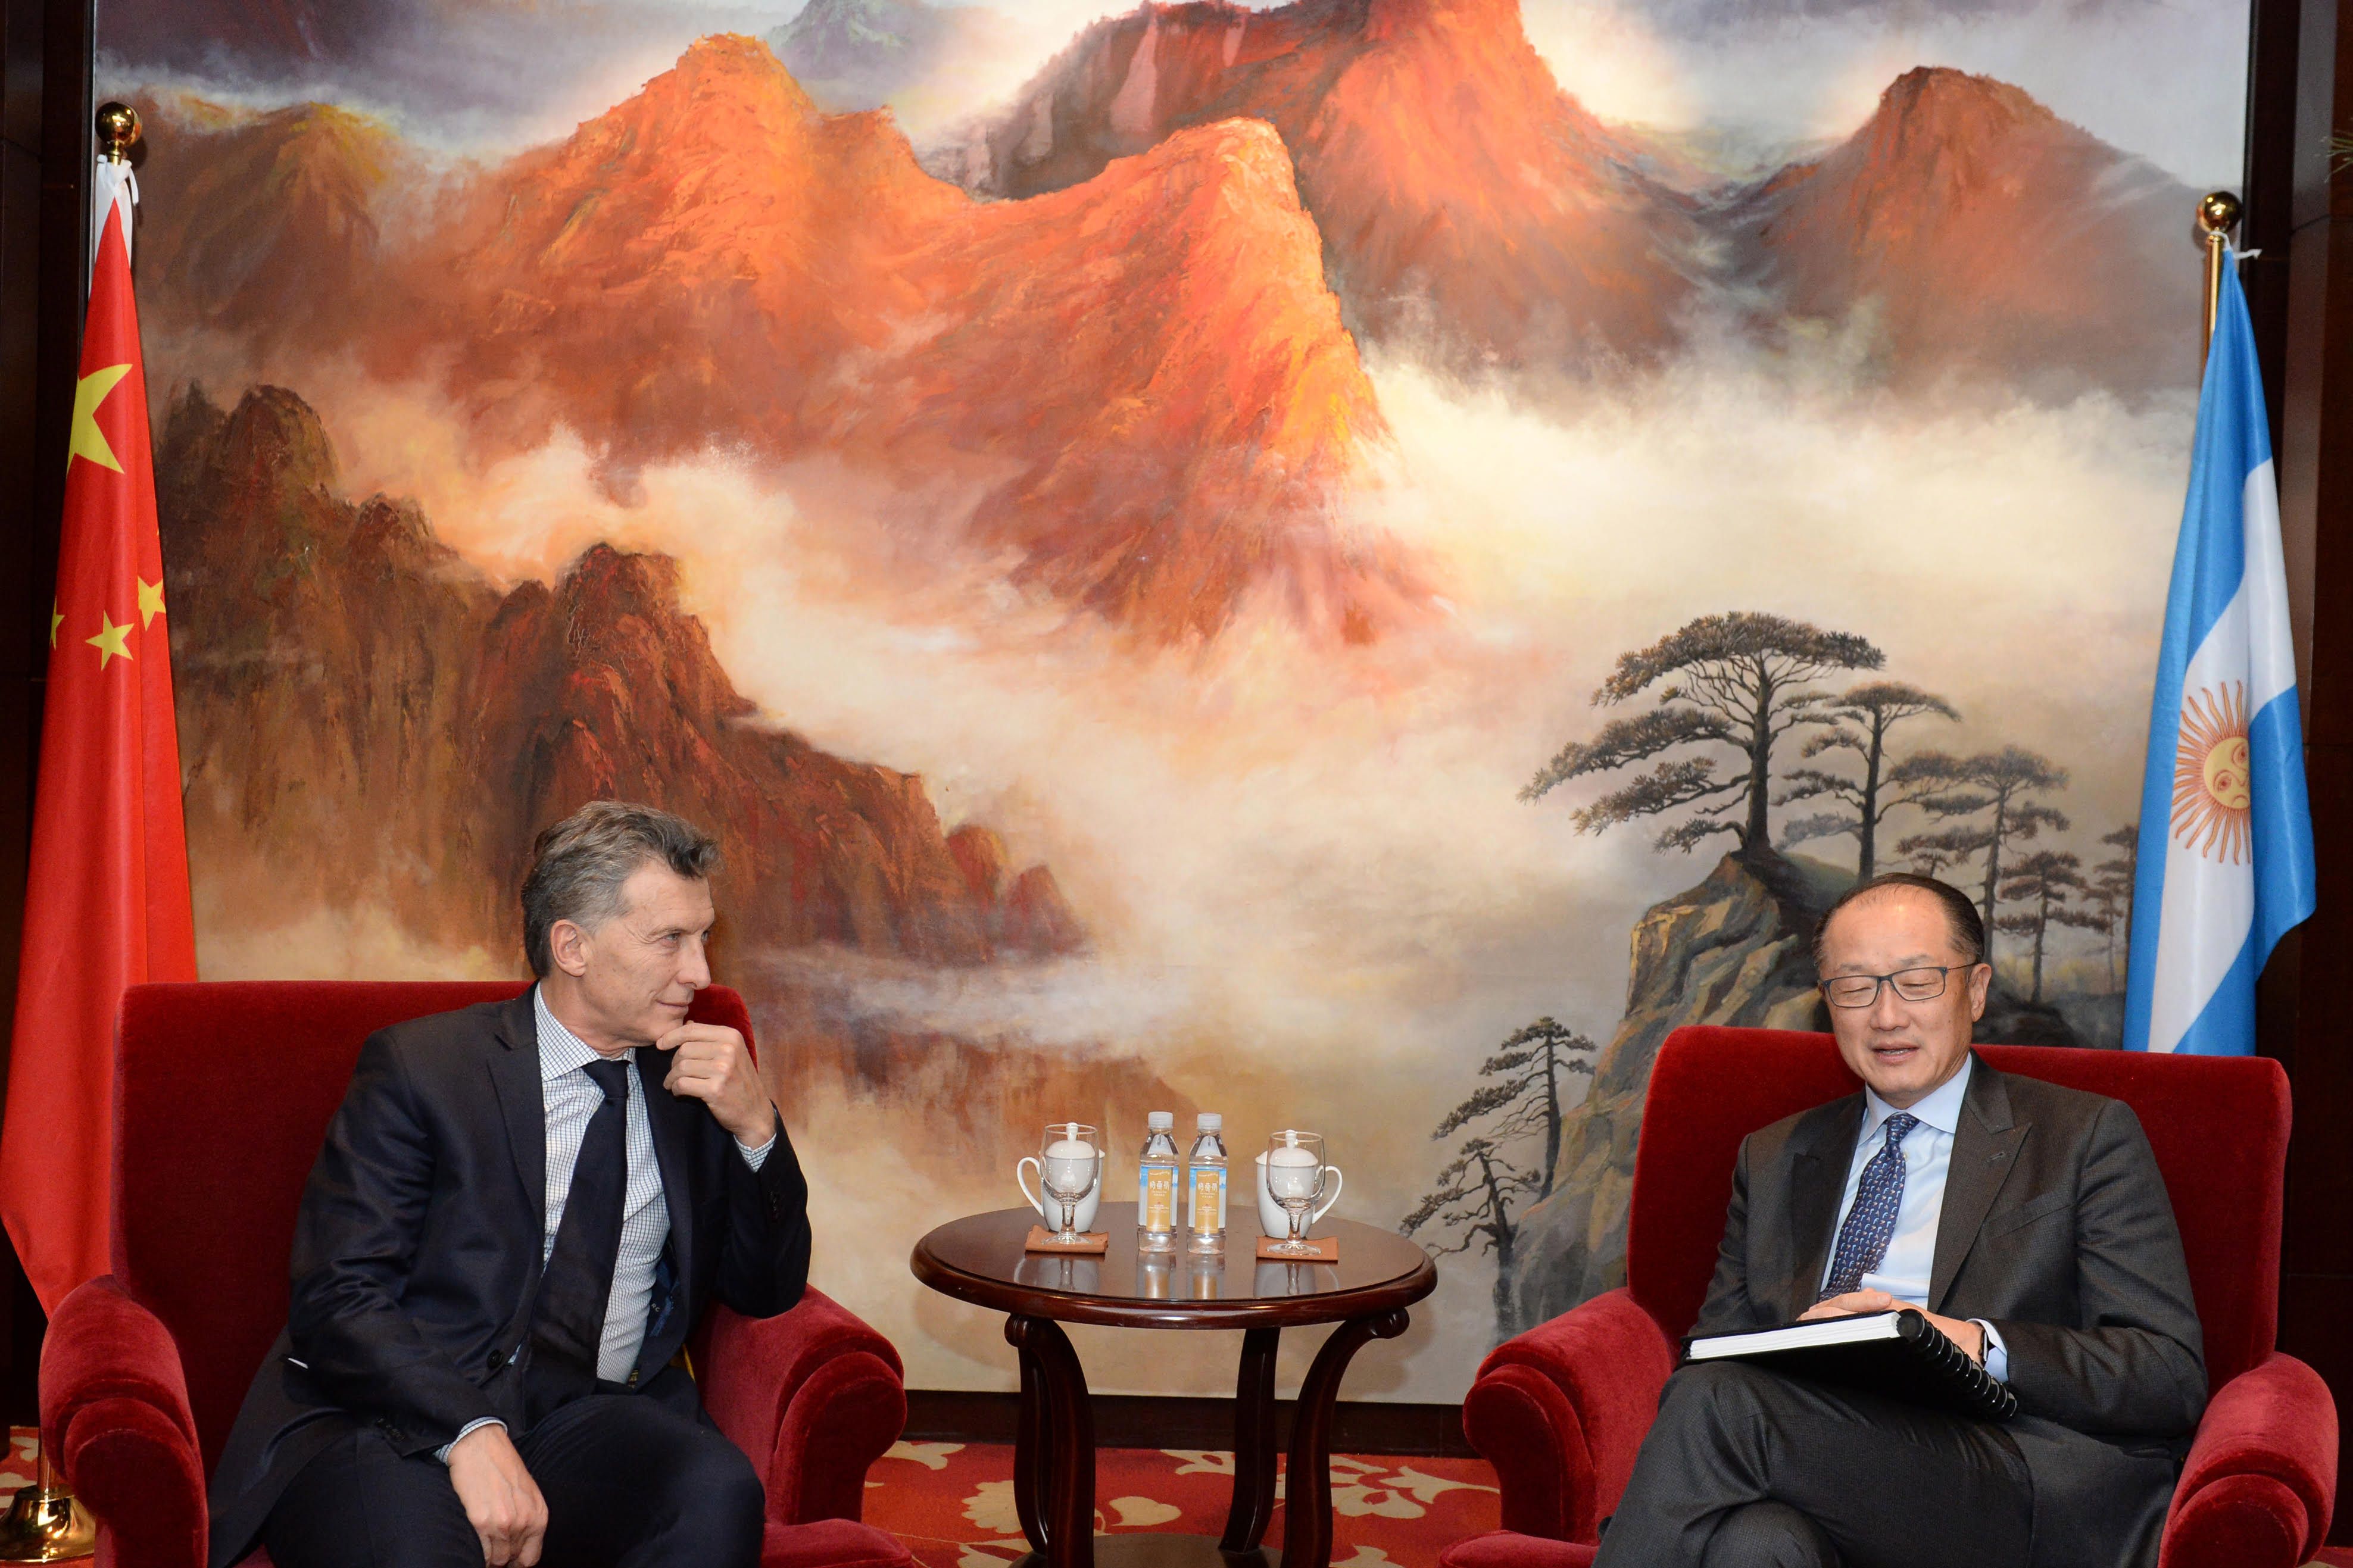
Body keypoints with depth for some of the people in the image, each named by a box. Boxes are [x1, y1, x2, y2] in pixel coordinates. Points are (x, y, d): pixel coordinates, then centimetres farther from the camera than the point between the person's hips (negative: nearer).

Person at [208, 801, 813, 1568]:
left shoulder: (689, 1086, 12)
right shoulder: (418, 1067, -2)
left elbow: (766, 1294, 16)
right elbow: (336, 1302, -9)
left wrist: (755, 1127, -2)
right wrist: (469, 1434, -25)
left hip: (588, 1419, 4)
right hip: (395, 1424, -4)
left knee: (717, 1491, -29)